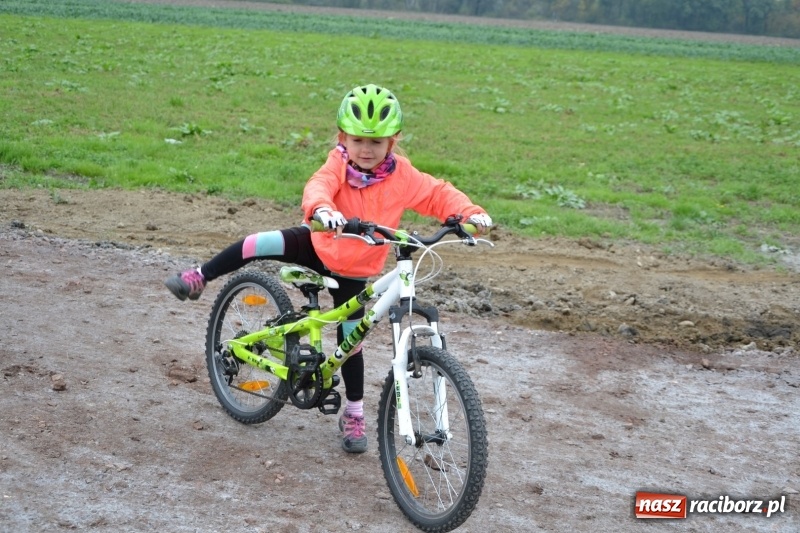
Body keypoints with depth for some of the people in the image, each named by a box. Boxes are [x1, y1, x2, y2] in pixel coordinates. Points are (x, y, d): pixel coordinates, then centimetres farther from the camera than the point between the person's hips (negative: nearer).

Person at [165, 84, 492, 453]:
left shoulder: (402, 176, -17)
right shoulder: (339, 165, -19)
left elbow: (438, 194, -15)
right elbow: (318, 186, -37)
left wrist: (470, 213, -34)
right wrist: (322, 209, -61)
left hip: (354, 270, 0)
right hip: (318, 245, 0)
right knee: (257, 245, -19)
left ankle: (354, 415, 22)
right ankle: (199, 278, 4)